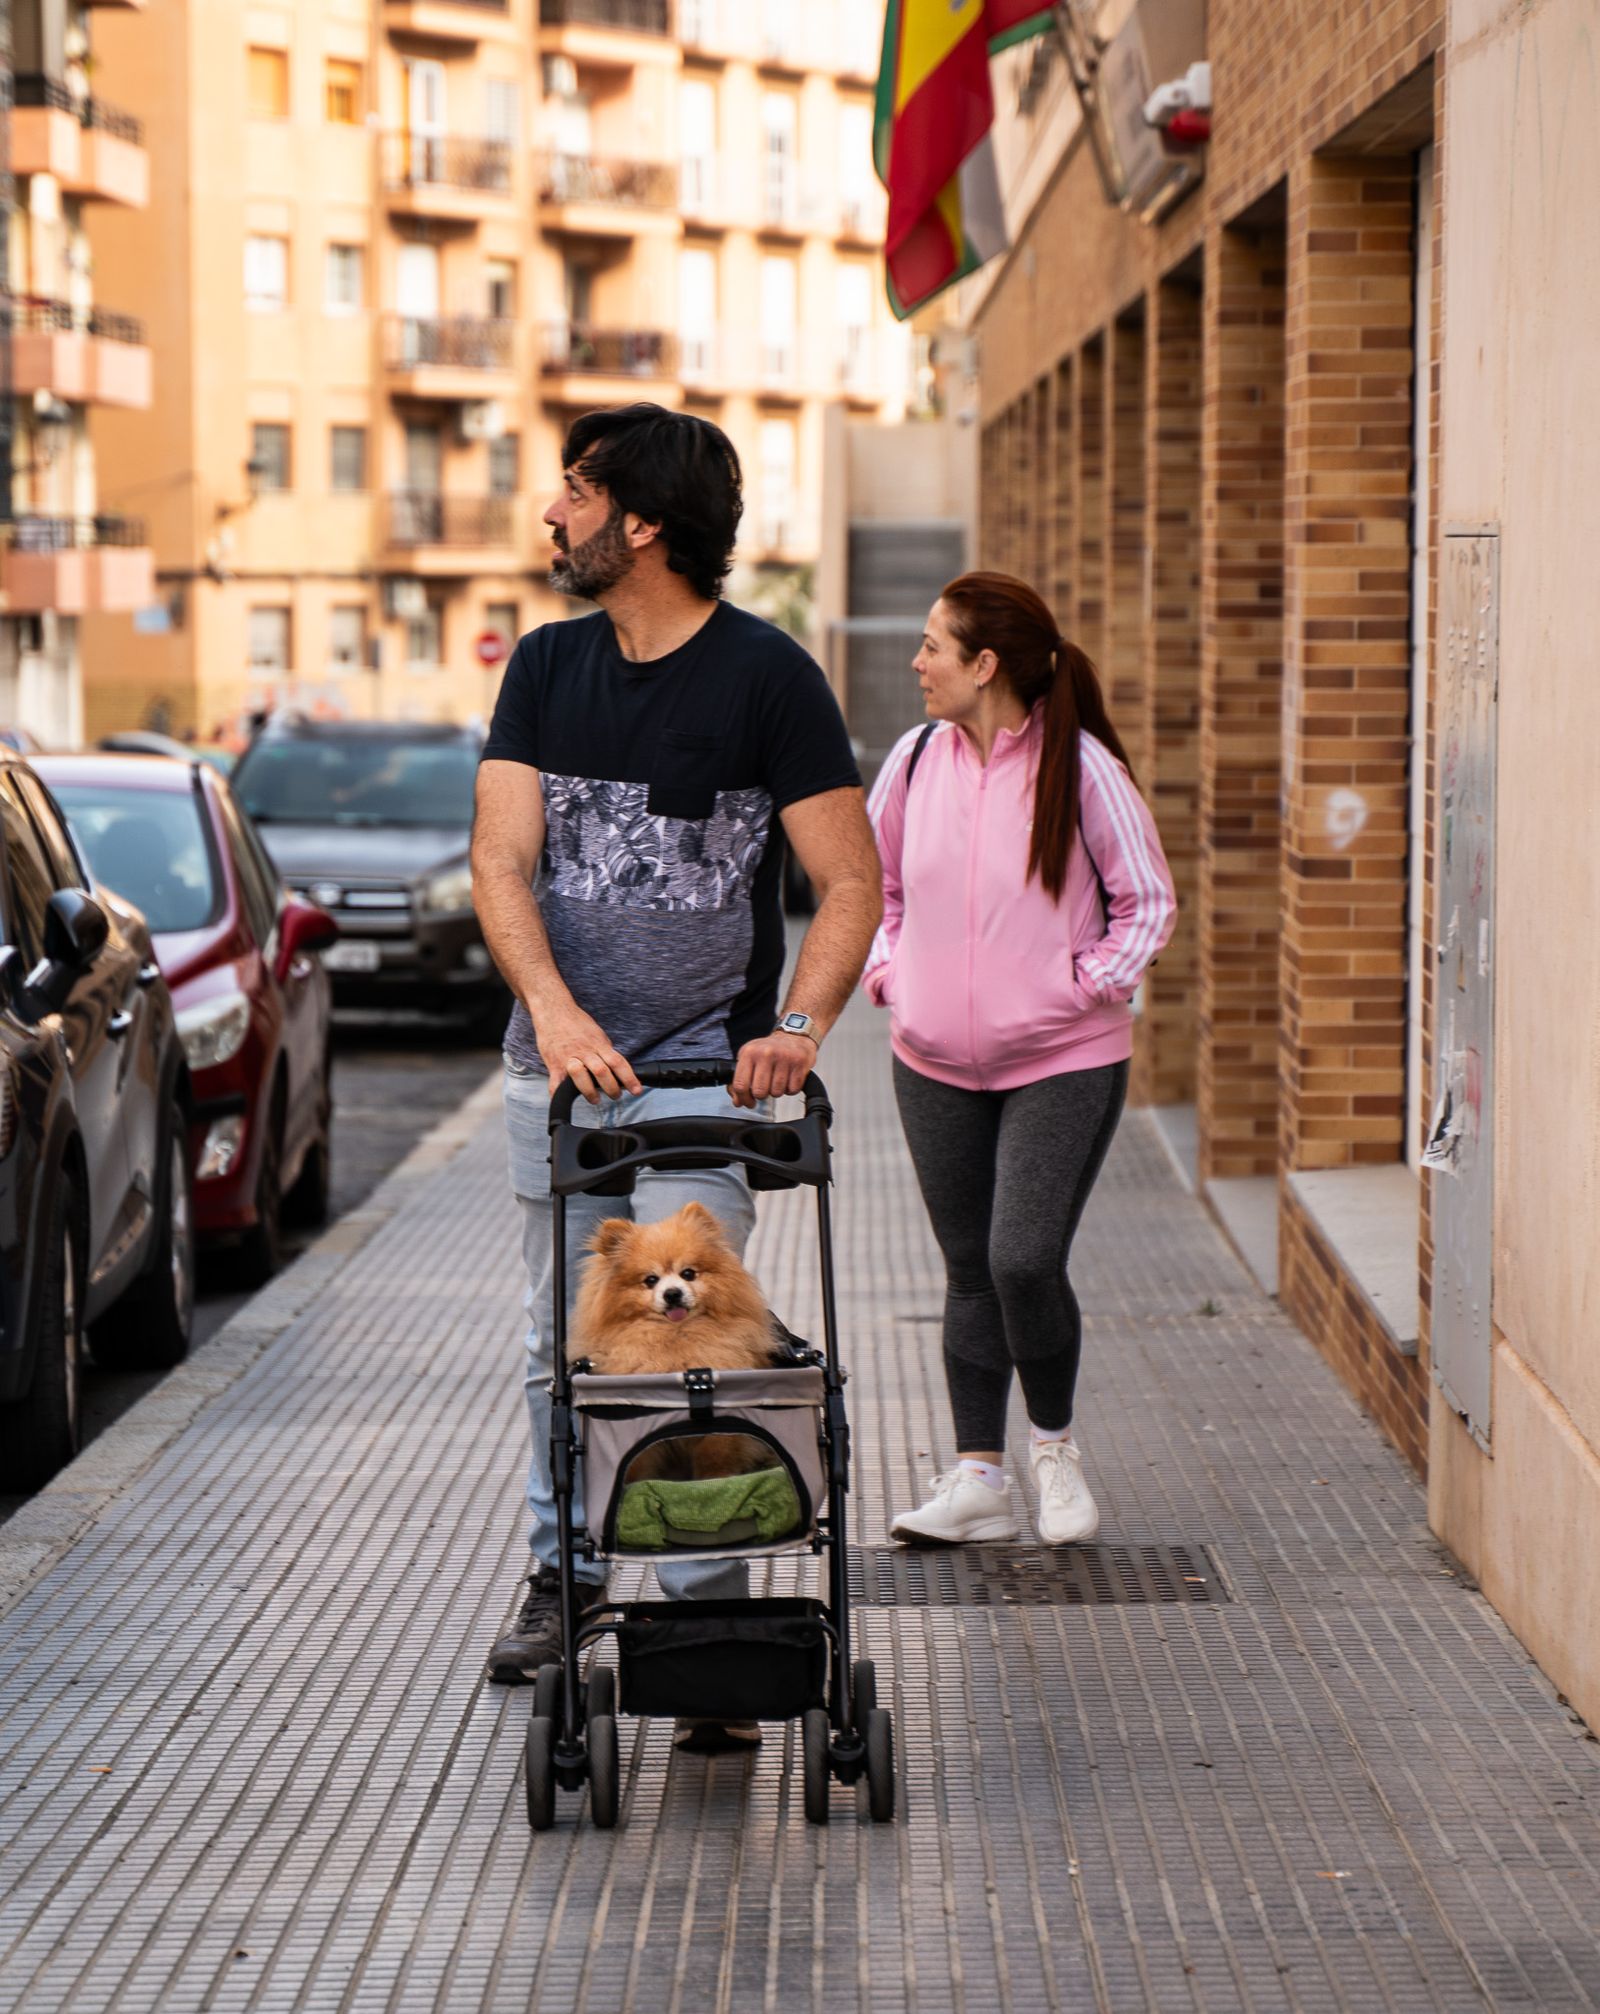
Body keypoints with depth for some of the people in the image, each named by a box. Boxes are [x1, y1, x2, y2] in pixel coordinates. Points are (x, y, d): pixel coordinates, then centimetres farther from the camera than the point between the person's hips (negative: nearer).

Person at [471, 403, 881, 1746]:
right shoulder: (548, 666, 6)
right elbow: (502, 856, -3)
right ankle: (565, 1569, 26)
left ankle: (709, 1596, -4)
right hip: (557, 1058, 5)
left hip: (706, 1066, -5)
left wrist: (798, 1027, -22)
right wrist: (553, 1007, -19)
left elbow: (852, 881, -7)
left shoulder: (767, 675, -7)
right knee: (562, 1333, 12)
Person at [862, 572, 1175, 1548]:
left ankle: (1057, 1447, 11)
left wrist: (1087, 985, -10)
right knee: (970, 1269, 9)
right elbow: (870, 880, 18)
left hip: (1064, 1063, -4)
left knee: (1024, 1262, -14)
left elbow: (1149, 901, -1)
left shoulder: (1081, 768, -10)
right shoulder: (916, 758, 2)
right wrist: (889, 973, 5)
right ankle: (979, 1477, 18)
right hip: (937, 1065, 4)